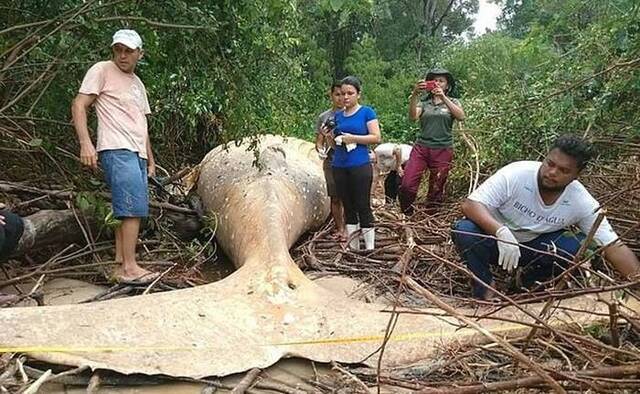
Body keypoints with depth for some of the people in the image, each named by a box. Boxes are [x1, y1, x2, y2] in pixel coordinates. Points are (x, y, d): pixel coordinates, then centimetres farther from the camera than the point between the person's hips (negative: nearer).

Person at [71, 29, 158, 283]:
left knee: (129, 211, 4)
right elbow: (79, 105, -4)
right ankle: (129, 268, -11)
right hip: (117, 150, -8)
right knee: (134, 208, -15)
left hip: (138, 154, 8)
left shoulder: (138, 83, 25)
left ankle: (120, 265, 9)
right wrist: (85, 143, -17)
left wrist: (150, 158, 22)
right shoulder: (102, 71, 3)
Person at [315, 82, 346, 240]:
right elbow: (319, 142, 9)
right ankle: (339, 229, 18)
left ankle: (347, 229, 9)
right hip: (331, 163, 2)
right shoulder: (323, 117, 8)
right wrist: (320, 149, -12)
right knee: (335, 198, 7)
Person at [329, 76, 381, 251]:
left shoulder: (366, 112, 0)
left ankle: (369, 249, 4)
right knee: (348, 207, 10)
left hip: (360, 166, -5)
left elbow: (376, 137, -8)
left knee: (363, 207, -3)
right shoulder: (338, 116, 13)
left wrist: (352, 138, -14)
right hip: (339, 167, 5)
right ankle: (353, 248, 17)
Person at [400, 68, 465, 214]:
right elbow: (413, 116, -9)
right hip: (421, 147, 0)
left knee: (436, 191, 4)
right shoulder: (424, 103, 11)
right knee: (407, 186, -13)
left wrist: (443, 97, -20)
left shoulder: (453, 102, 10)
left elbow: (461, 116, -12)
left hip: (443, 151, 0)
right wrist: (414, 95, -24)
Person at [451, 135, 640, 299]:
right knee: (464, 232, -34)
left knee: (580, 247, -23)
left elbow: (613, 246, -15)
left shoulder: (583, 203, -16)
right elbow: (470, 204, -31)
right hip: (496, 239, -2)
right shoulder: (516, 174, -26)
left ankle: (530, 281, 5)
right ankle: (485, 285, -6)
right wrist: (501, 232, -47)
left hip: (534, 248, 3)